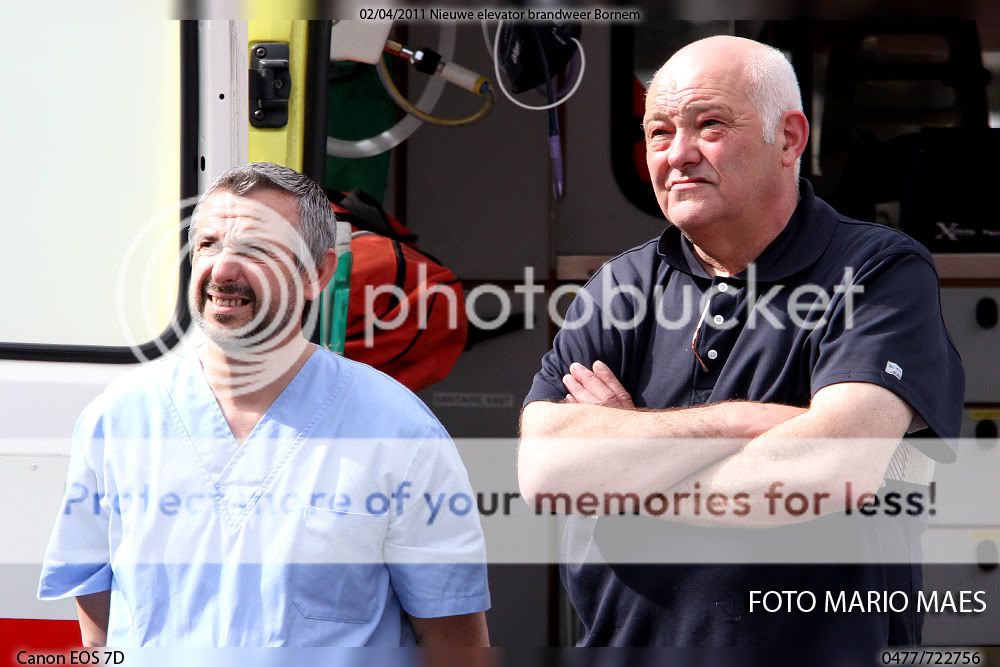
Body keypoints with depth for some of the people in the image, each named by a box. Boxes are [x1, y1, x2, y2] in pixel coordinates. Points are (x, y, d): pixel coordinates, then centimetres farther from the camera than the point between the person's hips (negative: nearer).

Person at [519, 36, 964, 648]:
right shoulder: (622, 287, 2)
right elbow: (543, 471, -12)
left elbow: (834, 468, -25)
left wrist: (623, 470, -14)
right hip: (620, 642, 3)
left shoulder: (882, 275, -10)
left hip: (822, 645, -3)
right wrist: (747, 421, -20)